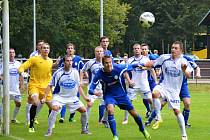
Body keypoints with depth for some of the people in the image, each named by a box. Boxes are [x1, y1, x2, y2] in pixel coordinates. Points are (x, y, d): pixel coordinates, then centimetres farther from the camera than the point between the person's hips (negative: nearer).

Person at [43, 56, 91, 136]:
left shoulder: (75, 72, -2)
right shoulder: (58, 73, -12)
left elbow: (79, 86, 10)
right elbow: (50, 86, -6)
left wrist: (84, 97, 5)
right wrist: (44, 97, -12)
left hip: (72, 97, 4)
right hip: (59, 96, -4)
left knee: (83, 110, -2)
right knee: (55, 109, -29)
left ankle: (84, 130, 19)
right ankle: (49, 131, -21)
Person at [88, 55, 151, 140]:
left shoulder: (118, 68, -22)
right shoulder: (99, 74, -23)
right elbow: (91, 89, -25)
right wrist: (94, 92, -45)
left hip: (121, 94, 1)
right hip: (109, 95, -1)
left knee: (133, 113, 7)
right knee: (110, 110, -30)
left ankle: (142, 130, 37)